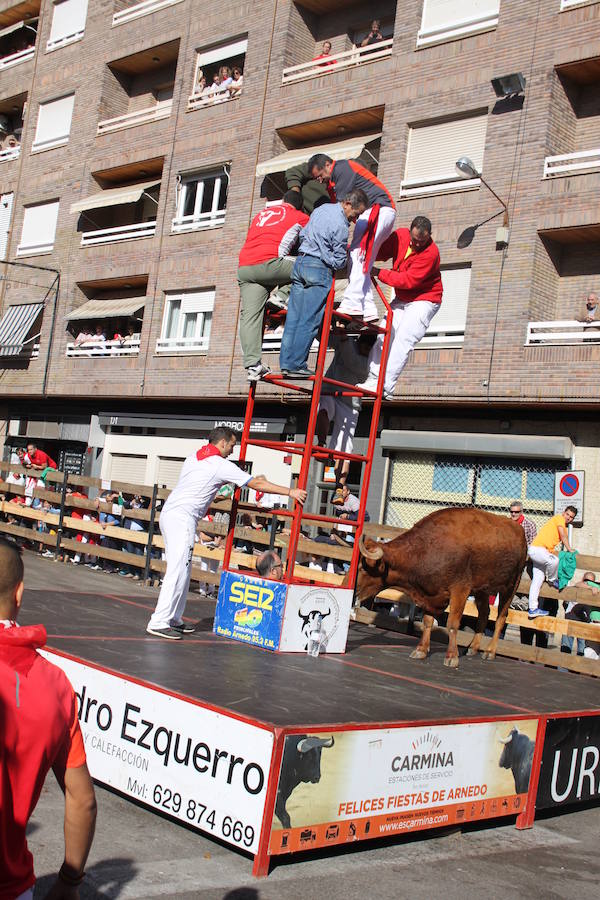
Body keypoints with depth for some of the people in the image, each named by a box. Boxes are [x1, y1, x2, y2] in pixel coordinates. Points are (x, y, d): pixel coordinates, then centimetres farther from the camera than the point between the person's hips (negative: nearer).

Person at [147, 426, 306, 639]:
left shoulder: (193, 458, 19)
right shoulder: (221, 465, -5)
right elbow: (256, 483, -4)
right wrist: (290, 492, 1)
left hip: (168, 514, 9)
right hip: (183, 517, -9)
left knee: (181, 570, 13)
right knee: (178, 571, -11)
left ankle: (174, 619, 14)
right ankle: (158, 622, -15)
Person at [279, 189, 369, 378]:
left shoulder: (322, 208, 12)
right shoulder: (340, 225, -14)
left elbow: (302, 234, 22)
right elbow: (338, 261, -9)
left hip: (300, 262, 8)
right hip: (319, 269, -8)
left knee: (293, 317, 6)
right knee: (309, 320, -6)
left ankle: (286, 363, 6)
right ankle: (296, 365, -7)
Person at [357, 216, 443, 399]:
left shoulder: (431, 253, -24)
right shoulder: (400, 236, -4)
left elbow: (408, 280, -27)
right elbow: (382, 251, 7)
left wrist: (379, 273, -25)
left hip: (424, 300, -7)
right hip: (401, 299, 7)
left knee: (403, 341, -19)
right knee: (383, 336, -4)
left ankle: (385, 387, -23)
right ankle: (373, 379, -4)